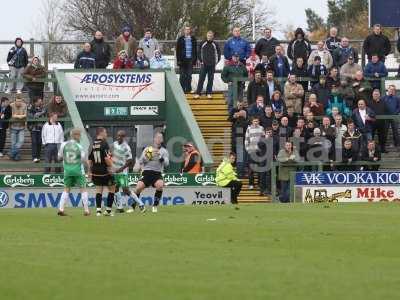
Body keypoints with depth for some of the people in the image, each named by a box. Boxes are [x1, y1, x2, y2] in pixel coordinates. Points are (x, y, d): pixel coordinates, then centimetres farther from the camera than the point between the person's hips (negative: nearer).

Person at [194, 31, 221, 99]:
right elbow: (199, 52, 10)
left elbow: (219, 53, 12)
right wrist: (201, 61, 2)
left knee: (210, 79, 4)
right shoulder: (202, 44, 4)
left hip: (212, 65, 1)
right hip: (204, 64, -1)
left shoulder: (215, 45, 4)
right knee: (201, 79, -5)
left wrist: (216, 61, 5)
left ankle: (209, 93, 10)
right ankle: (198, 93, -4)